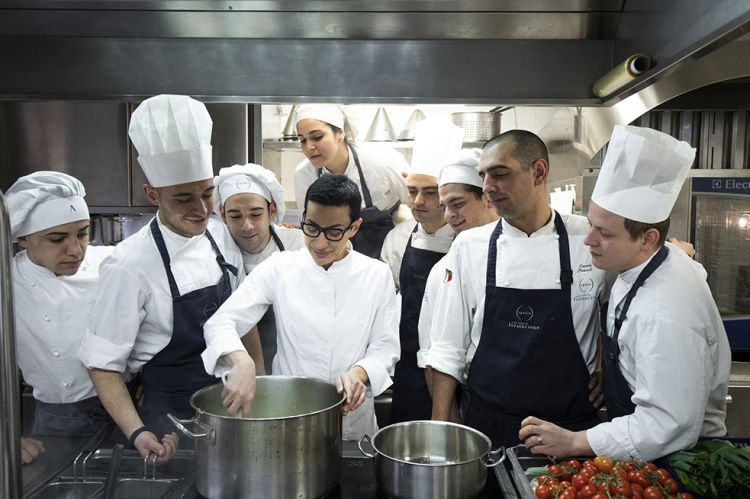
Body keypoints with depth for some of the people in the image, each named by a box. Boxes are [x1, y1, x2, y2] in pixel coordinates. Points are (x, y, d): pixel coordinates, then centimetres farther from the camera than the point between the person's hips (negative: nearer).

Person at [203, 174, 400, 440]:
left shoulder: (377, 275, -2)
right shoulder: (278, 268, -4)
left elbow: (385, 346, 1)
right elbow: (221, 322, -9)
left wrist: (359, 373, -20)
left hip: (352, 416, 1)